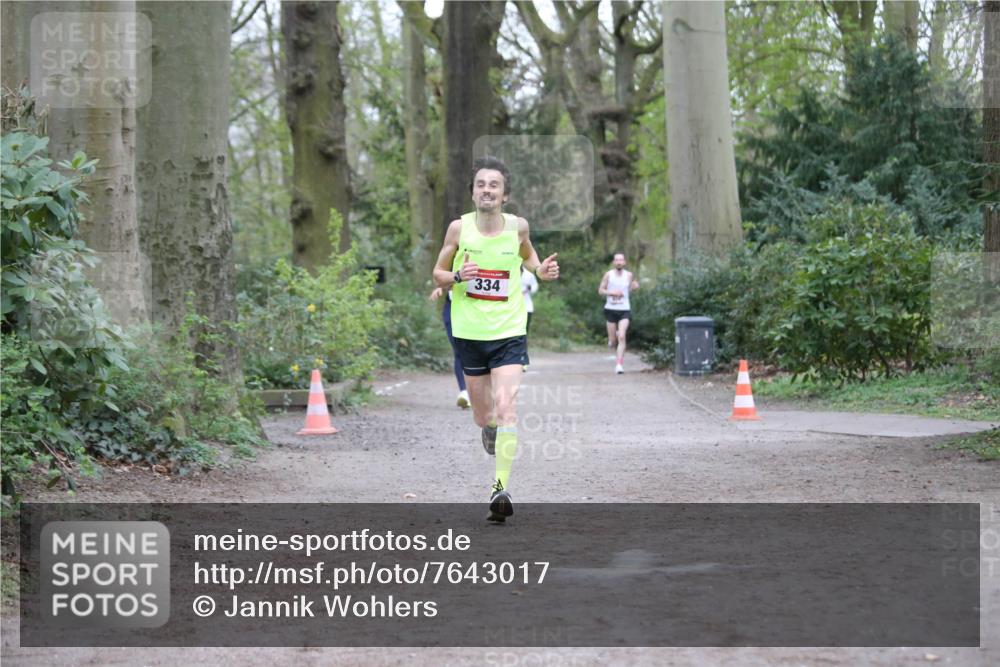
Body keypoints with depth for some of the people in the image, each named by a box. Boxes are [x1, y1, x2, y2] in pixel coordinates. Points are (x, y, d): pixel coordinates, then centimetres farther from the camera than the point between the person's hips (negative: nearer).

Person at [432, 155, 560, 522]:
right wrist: (458, 276, -17)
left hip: (509, 332, -1)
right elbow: (438, 274, 5)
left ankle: (501, 485, -21)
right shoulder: (459, 228, -6)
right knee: (483, 417, 12)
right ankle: (489, 427, 50)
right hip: (469, 332, 1)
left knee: (506, 407, -19)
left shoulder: (518, 226, -4)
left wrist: (540, 270, -3)